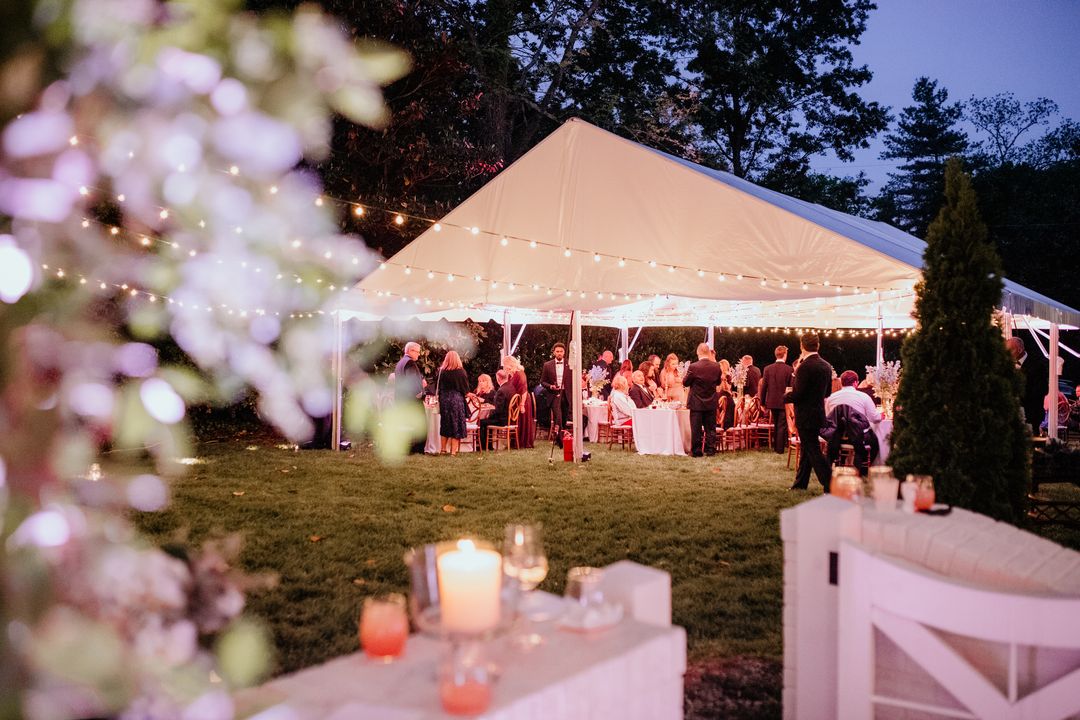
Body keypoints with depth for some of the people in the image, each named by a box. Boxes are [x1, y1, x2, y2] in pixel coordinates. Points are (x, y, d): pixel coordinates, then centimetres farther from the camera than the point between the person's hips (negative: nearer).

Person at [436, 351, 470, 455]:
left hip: (444, 401, 3)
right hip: (457, 400, -3)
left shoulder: (441, 371, 0)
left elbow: (437, 387, 8)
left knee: (445, 425, 15)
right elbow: (466, 389, -4)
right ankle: (453, 451, 1)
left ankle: (443, 449, 18)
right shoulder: (460, 371, -8)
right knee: (456, 425, 3)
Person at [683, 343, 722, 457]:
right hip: (711, 403, 3)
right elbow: (718, 382, 9)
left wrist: (687, 373, 9)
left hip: (696, 403, -3)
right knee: (710, 428, 12)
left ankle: (697, 451, 8)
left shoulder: (693, 367, -17)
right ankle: (710, 450, 16)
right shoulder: (716, 366, -5)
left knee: (696, 428, 5)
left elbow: (685, 383, -7)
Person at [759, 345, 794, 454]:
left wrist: (762, 403, 8)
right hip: (784, 402, -3)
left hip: (772, 401, 4)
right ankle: (779, 449, 7)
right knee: (782, 426, 5)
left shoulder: (768, 368, -3)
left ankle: (775, 446, 27)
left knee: (776, 425, 19)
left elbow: (763, 387, -1)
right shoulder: (789, 370, -11)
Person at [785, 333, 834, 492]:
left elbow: (797, 394, -20)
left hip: (806, 416, -8)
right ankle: (800, 483, 28)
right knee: (807, 448, 18)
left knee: (813, 451, -3)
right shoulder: (826, 366, 5)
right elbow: (827, 391, 15)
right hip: (819, 412, 8)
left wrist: (785, 396, -1)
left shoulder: (805, 366, -20)